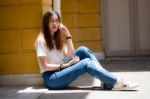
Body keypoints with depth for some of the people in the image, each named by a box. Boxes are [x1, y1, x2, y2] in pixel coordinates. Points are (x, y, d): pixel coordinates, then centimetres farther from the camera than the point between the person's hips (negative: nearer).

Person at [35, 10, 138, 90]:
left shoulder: (56, 38, 16)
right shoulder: (41, 40, -8)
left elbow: (70, 55, 2)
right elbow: (44, 66, -14)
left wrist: (68, 35, -3)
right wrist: (65, 65, -14)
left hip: (60, 72, 7)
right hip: (51, 79, -7)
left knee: (82, 50, -12)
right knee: (86, 63, -25)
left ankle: (108, 82, -19)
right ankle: (117, 83, -27)